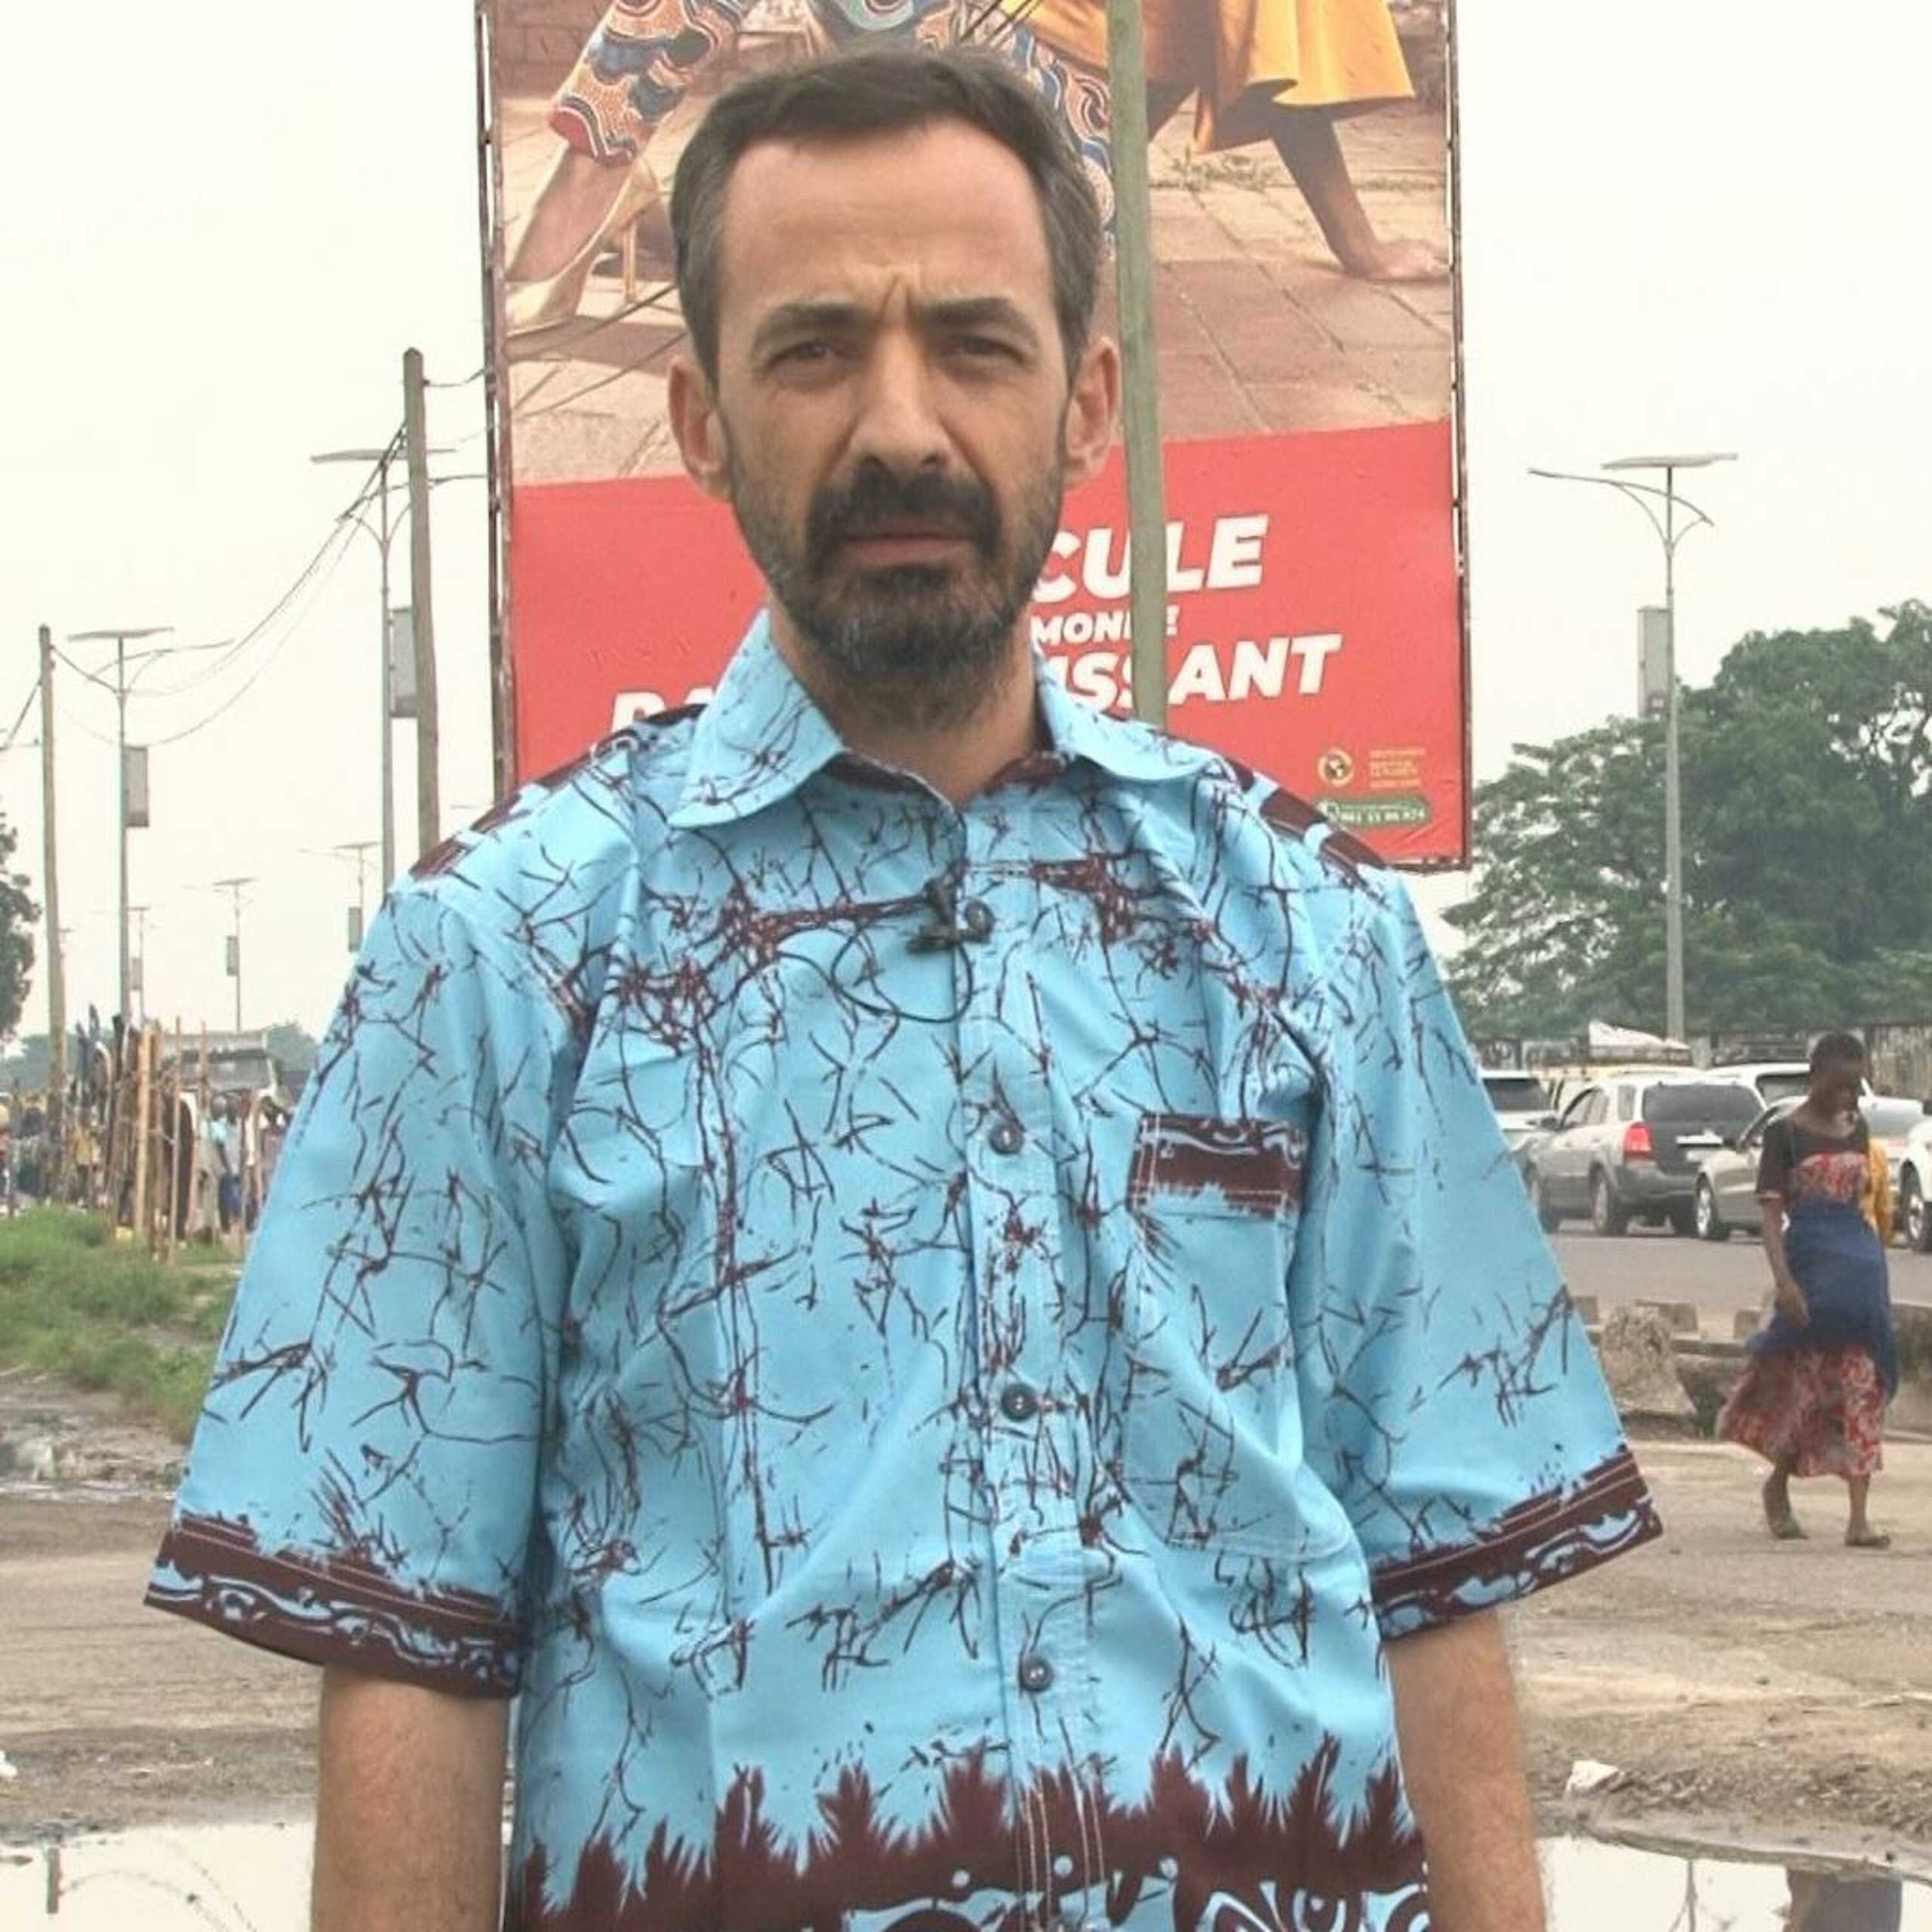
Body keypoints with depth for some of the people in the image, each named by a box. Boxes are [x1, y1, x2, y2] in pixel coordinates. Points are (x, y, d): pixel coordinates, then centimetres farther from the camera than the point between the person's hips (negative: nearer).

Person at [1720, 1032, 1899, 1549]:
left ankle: (1859, 1518, -6)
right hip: (1811, 1263, -5)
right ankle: (1778, 1486, 26)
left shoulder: (1858, 1130, 13)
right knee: (1808, 1381, 1)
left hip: (1861, 1264, 5)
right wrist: (1783, 1279, -22)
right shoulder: (1787, 1133, -4)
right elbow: (1771, 1213, -10)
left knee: (1863, 1385, -3)